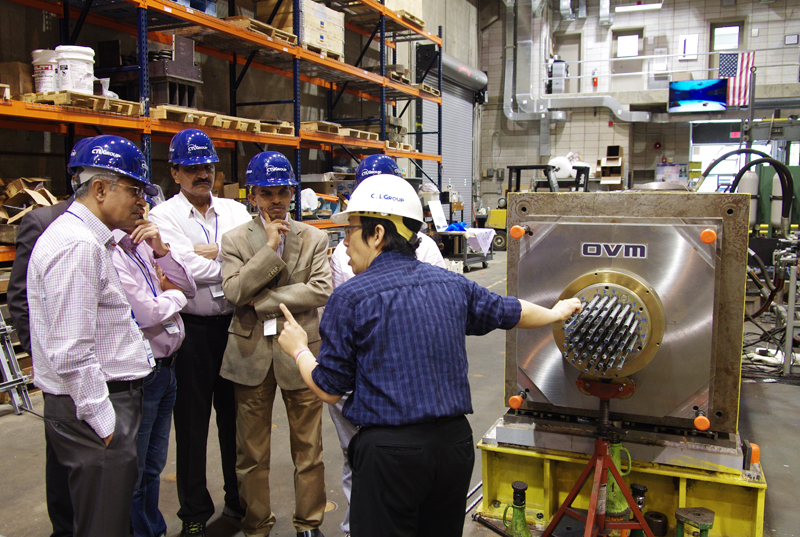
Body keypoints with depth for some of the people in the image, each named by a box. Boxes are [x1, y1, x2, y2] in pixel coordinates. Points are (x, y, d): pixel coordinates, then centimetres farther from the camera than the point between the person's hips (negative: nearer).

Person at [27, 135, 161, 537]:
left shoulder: (91, 239, 13)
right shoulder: (78, 246, -20)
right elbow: (71, 355, -24)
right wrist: (105, 422, -19)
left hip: (106, 403, 10)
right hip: (94, 412, -10)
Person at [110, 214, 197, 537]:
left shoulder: (142, 244, 7)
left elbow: (188, 288, 4)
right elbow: (145, 314, -23)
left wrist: (161, 249, -9)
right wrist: (173, 295, -4)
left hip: (164, 368, 9)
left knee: (154, 466, 23)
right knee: (133, 473, 8)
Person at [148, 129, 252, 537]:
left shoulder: (235, 211, 7)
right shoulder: (163, 217, -4)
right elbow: (185, 270, -18)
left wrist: (212, 252, -15)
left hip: (232, 325, 3)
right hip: (191, 330, -3)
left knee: (234, 416, 15)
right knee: (192, 423, 9)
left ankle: (239, 499, 34)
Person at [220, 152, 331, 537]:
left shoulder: (314, 238, 2)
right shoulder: (235, 239, 2)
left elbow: (321, 290, -11)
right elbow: (234, 291, -12)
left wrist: (262, 301, -14)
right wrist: (270, 247, -16)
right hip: (251, 356, 1)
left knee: (308, 448, 9)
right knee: (252, 451, 12)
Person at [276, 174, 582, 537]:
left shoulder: (349, 298, -10)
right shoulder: (452, 284, 5)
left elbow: (329, 390, -5)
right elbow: (511, 311, 21)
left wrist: (298, 349, 14)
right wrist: (556, 313, 41)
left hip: (388, 449, -5)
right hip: (455, 440, 6)